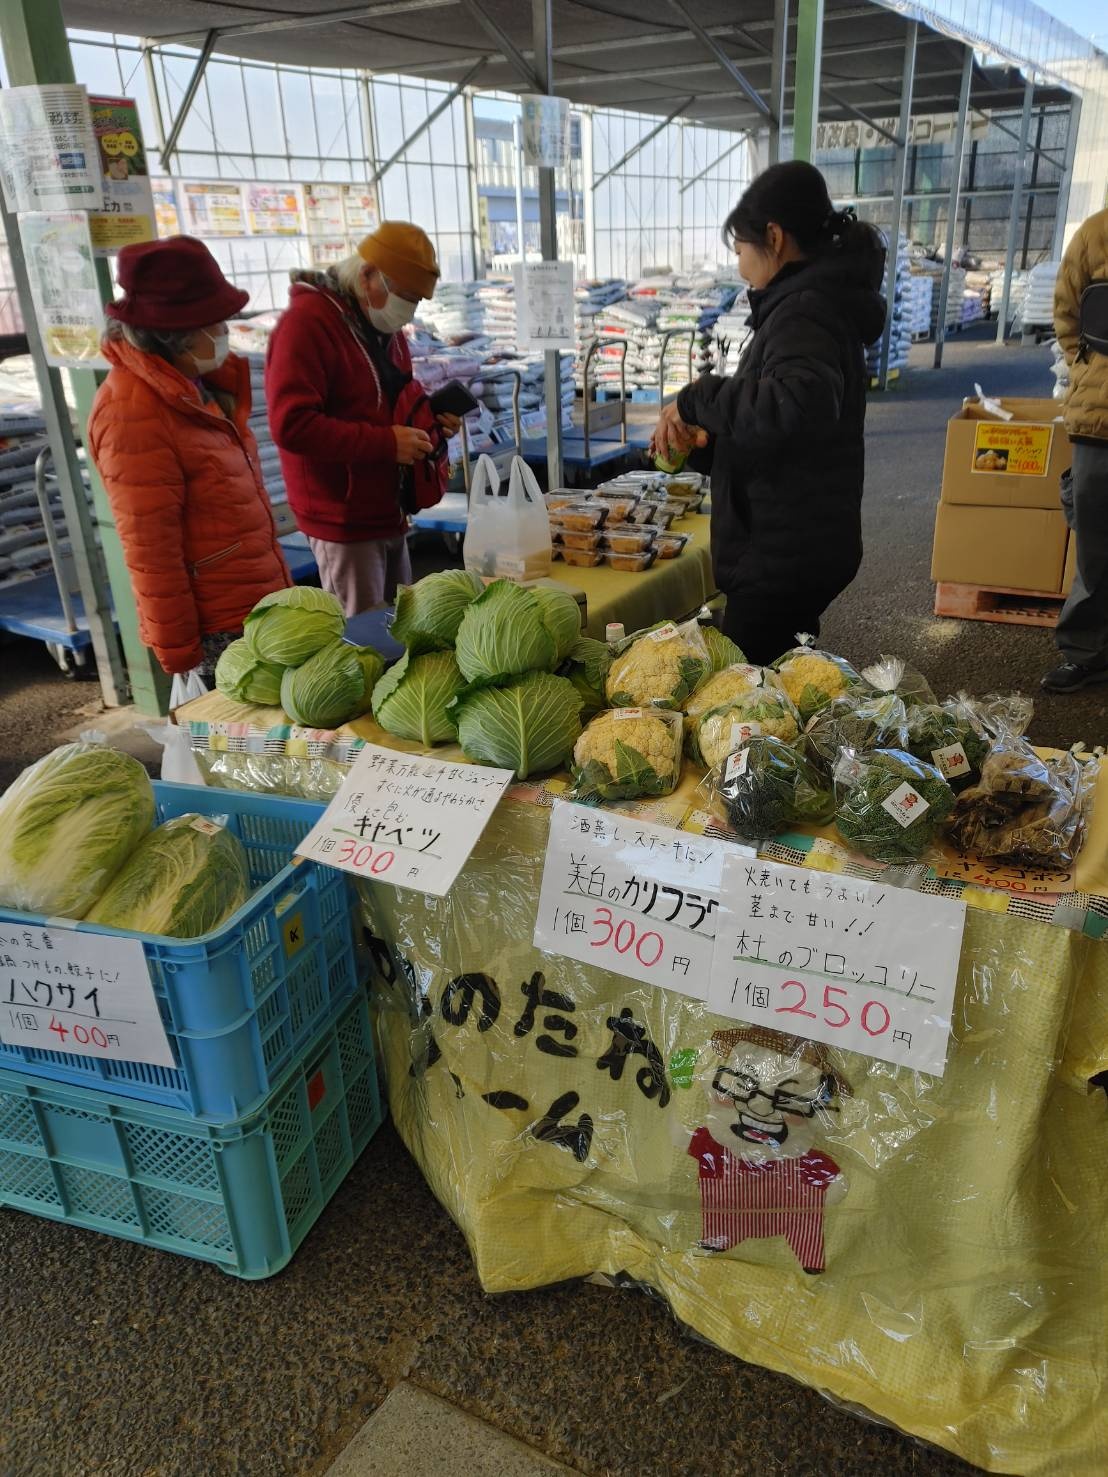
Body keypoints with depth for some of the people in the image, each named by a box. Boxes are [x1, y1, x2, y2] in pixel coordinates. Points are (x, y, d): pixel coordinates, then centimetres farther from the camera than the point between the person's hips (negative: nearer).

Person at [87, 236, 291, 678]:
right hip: (213, 628, -9)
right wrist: (178, 650, -17)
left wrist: (277, 586, 20)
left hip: (257, 604, 9)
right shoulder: (133, 410, -20)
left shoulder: (195, 383, 9)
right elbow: (150, 551, -20)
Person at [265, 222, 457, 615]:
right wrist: (387, 443, -25)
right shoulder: (307, 323, -17)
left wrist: (430, 416, 3)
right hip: (345, 520, -9)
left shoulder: (383, 322, 12)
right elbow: (291, 425, -24)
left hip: (388, 512, 9)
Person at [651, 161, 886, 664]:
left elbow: (797, 403, -39)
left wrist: (698, 398, -26)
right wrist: (708, 434, 4)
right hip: (794, 543, 11)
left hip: (788, 552, -11)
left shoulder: (804, 312, -17)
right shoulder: (808, 303, 16)